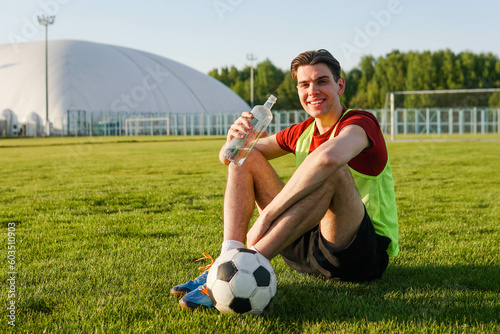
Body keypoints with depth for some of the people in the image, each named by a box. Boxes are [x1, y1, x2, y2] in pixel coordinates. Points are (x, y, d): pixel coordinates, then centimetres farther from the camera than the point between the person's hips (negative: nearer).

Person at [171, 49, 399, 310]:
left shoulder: (361, 123, -11)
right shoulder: (302, 132, 10)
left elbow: (328, 156, -38)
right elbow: (227, 158, 15)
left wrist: (267, 214, -39)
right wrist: (235, 139, -10)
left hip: (367, 252, -6)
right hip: (308, 245, 6)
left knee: (332, 170, -35)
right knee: (246, 157, 1)